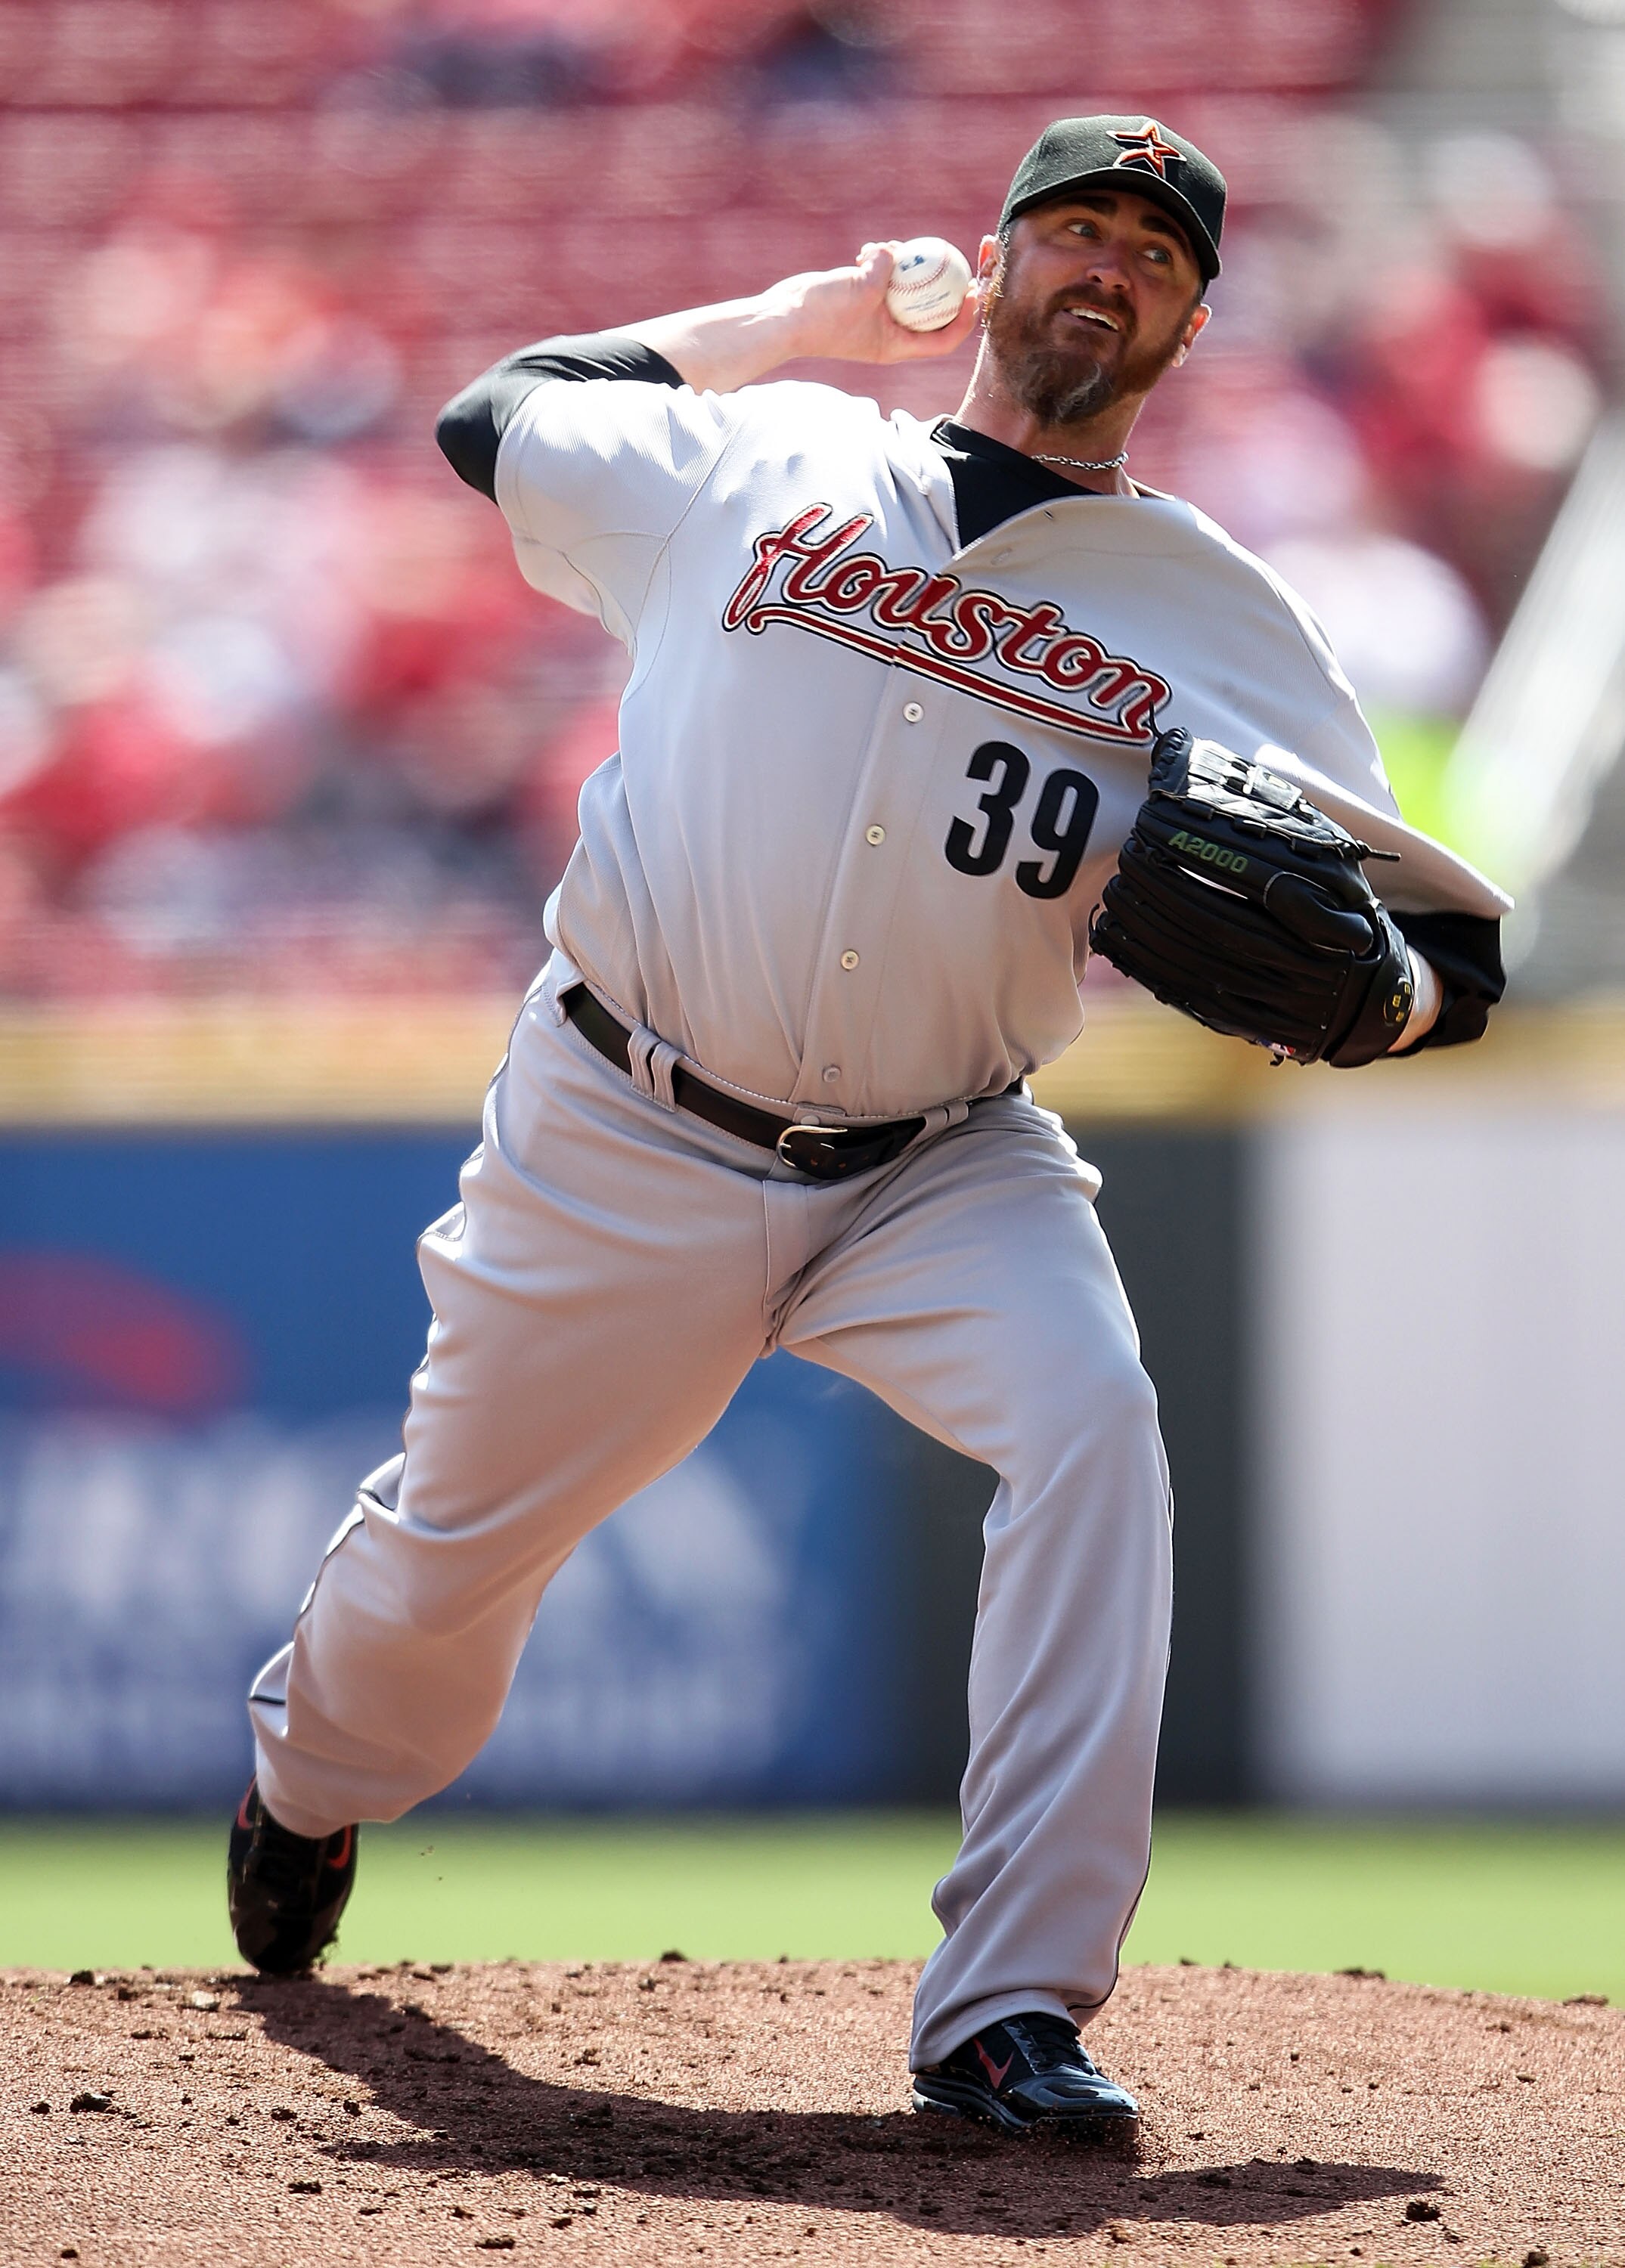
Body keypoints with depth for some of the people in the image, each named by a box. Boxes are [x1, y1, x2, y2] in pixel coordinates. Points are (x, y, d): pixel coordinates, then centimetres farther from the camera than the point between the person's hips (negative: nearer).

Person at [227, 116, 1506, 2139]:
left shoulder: (1219, 624, 3)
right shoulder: (755, 466, 4)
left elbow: (1445, 944, 2)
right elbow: (491, 419, 20)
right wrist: (790, 320, 17)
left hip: (945, 1173, 0)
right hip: (625, 1140, 0)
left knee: (1092, 1428, -28)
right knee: (458, 1531, 11)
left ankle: (1009, 2010, -29)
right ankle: (311, 1777, 49)